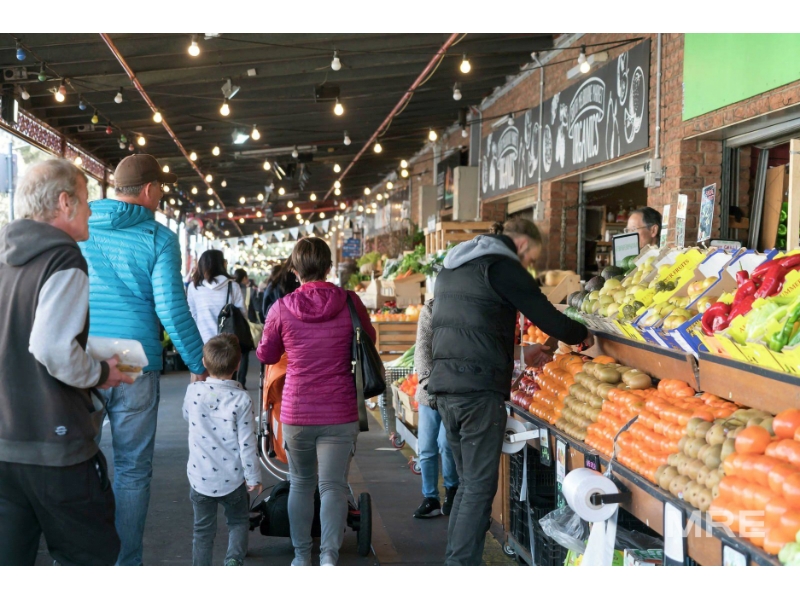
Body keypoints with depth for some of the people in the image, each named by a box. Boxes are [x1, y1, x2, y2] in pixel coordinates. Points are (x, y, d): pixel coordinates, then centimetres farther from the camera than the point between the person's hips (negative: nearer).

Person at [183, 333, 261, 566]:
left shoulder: (193, 391, -5)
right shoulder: (241, 399, -14)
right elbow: (247, 444, -12)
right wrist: (253, 477, -2)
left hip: (200, 477, 2)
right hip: (232, 479, -2)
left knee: (203, 529, 16)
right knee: (238, 522, 18)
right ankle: (234, 559, -4)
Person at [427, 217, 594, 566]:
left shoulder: (453, 266, 20)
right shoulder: (501, 265, -7)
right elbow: (547, 318, -8)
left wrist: (519, 354, 28)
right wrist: (584, 335, 11)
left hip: (444, 383, 9)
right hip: (478, 389, -9)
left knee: (468, 482, 17)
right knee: (480, 487, -2)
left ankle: (454, 562, 21)